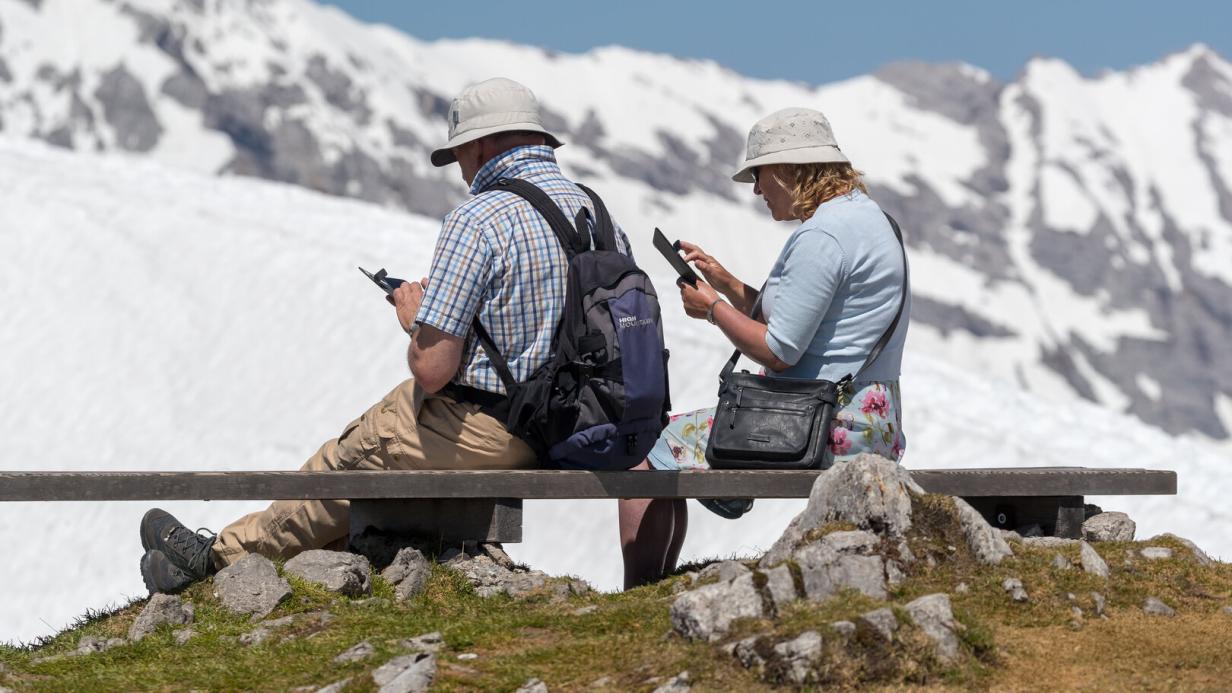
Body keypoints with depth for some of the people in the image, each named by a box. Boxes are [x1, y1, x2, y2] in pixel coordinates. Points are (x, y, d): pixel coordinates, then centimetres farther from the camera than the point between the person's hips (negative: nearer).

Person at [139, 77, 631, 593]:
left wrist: (415, 320, 1)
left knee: (348, 460, 16)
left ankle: (221, 554, 34)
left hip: (479, 432, -8)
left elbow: (432, 368, -23)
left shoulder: (478, 221, -20)